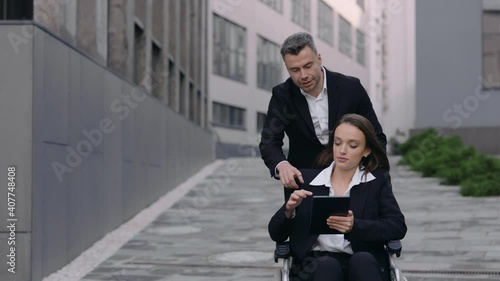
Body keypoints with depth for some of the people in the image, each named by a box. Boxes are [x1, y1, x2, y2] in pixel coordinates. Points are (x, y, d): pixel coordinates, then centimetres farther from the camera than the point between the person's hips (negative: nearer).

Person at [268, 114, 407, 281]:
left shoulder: (377, 181, 12)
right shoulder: (307, 179, 12)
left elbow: (398, 227, -1)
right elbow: (276, 234, 12)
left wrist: (355, 226, -18)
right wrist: (289, 210, -11)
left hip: (364, 264, 0)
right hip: (317, 264, 0)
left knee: (362, 260, -35)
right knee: (327, 266, -35)